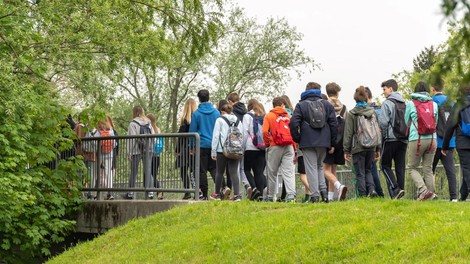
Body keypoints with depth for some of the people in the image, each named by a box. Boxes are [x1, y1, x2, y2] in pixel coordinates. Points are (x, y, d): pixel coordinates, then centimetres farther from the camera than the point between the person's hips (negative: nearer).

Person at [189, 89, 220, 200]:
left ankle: (204, 194, 4)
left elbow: (192, 131, -3)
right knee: (213, 168, 10)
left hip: (202, 145, -3)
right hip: (214, 144, 3)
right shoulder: (216, 112, 2)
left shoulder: (196, 113, -6)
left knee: (202, 170, 4)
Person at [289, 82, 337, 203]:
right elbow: (334, 124, 6)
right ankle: (323, 190, 1)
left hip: (307, 142, -3)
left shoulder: (300, 105, 2)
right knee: (319, 166, 18)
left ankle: (314, 195, -7)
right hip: (324, 142, 3)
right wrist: (332, 144, 9)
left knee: (311, 168, -1)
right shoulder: (327, 104, 9)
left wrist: (297, 140, 2)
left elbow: (293, 123, -8)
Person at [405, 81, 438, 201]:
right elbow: (436, 123, 16)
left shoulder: (411, 104, 0)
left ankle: (423, 190, -12)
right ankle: (430, 194, 5)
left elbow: (405, 122, 9)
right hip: (432, 139, 3)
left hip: (416, 140, -3)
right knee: (428, 168, 10)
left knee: (412, 167, 7)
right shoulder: (434, 104, 8)